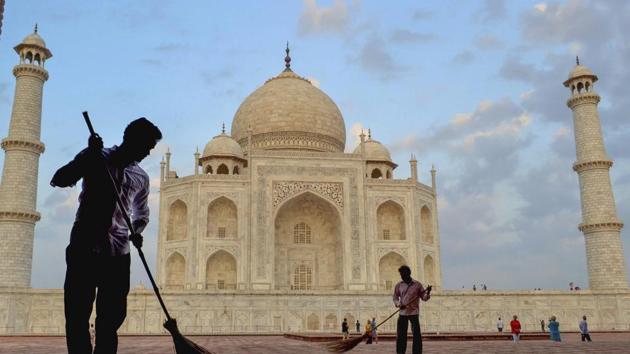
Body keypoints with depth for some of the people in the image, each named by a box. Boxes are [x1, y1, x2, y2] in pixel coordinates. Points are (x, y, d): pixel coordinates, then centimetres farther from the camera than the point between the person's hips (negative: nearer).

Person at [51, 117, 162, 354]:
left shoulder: (141, 178, 13)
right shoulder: (96, 158, 4)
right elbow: (59, 180, -4)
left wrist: (136, 233, 1)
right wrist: (89, 155, -18)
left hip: (118, 254, 4)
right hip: (83, 248, -3)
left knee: (111, 319, 3)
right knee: (77, 316, -4)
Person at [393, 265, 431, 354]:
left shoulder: (417, 284, 0)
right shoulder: (399, 285, 6)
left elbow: (424, 298, 3)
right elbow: (395, 298, 11)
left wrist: (428, 292, -18)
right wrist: (399, 304, -10)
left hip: (414, 313, -2)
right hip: (402, 313, 2)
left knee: (416, 334, -3)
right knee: (400, 335, 4)